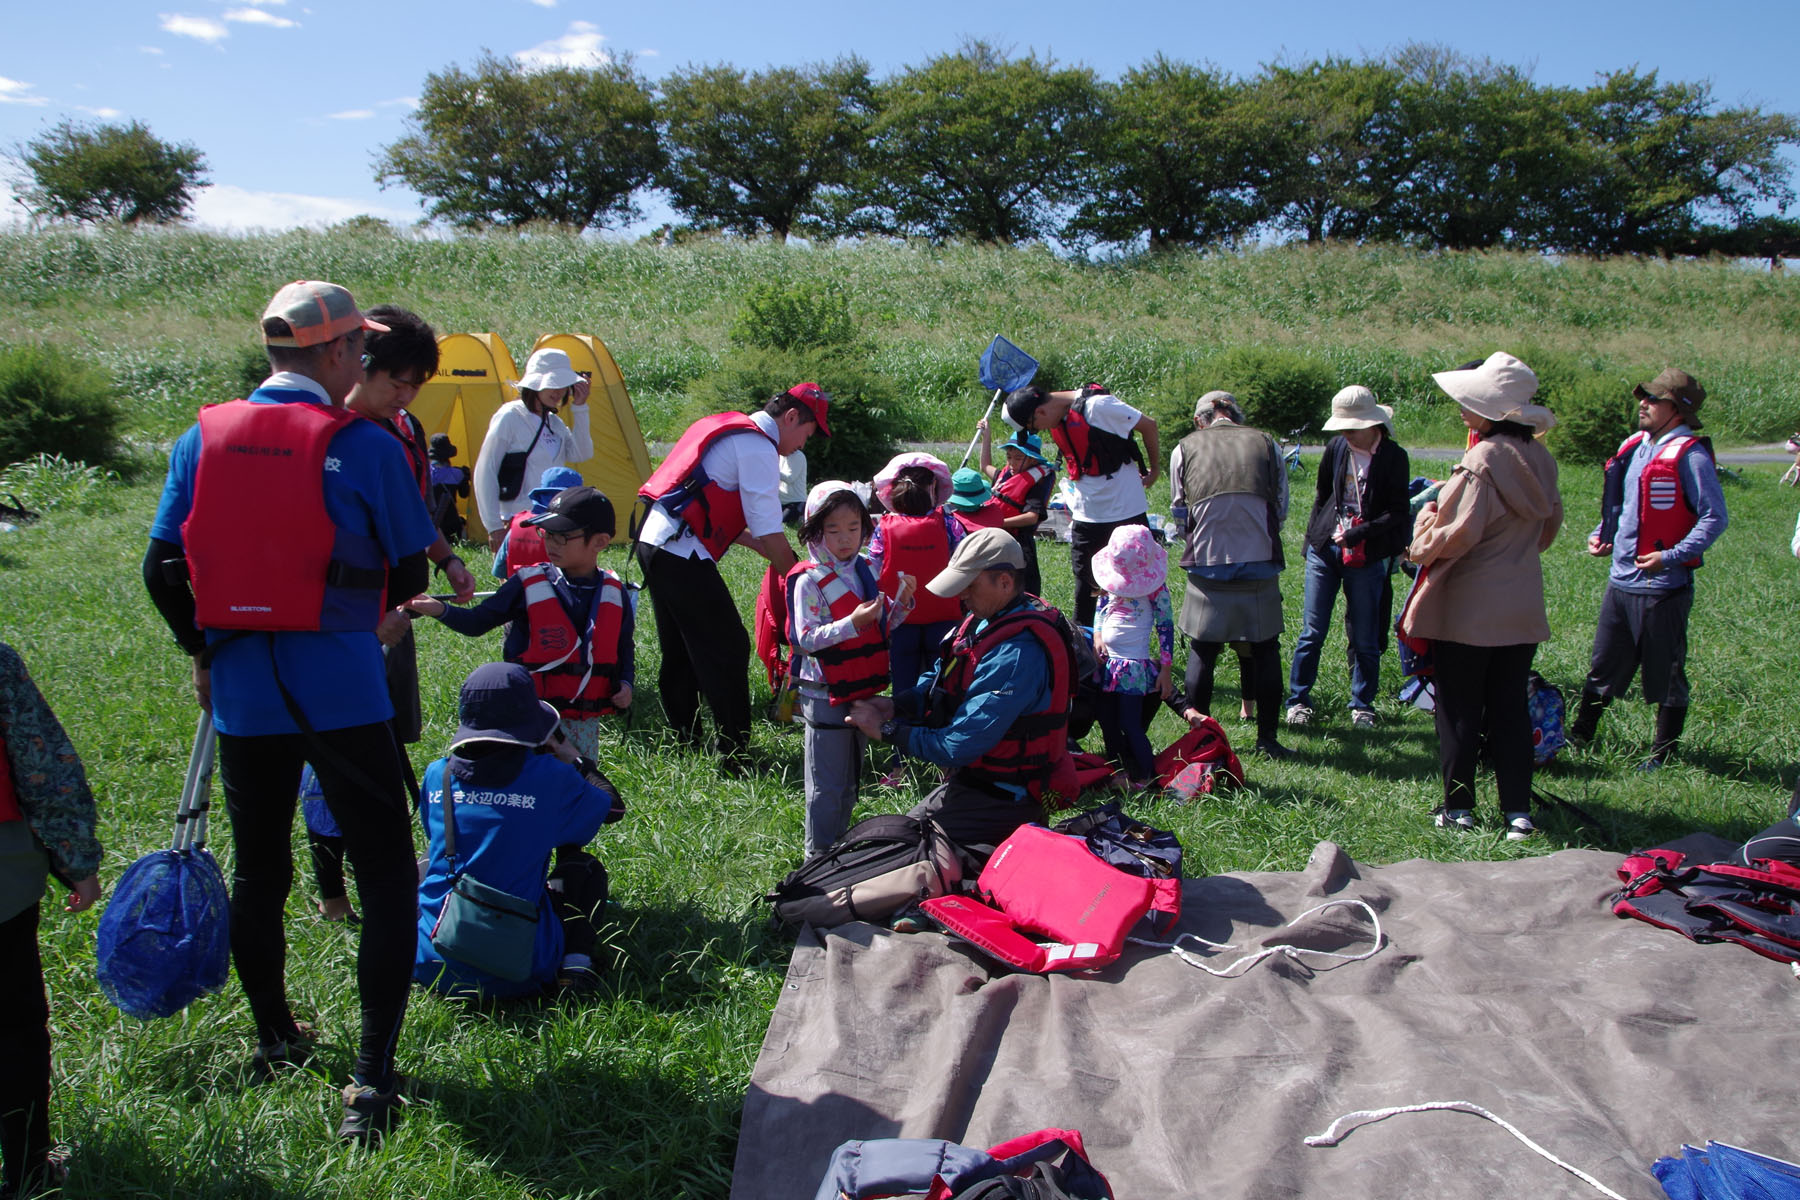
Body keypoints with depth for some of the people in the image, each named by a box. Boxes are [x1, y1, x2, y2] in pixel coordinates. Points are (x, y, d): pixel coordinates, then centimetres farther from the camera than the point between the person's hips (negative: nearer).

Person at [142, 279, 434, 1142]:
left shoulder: (201, 439, 3)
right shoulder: (365, 447, -10)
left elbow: (163, 568, 5)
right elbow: (408, 574, -3)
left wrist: (203, 650, 20)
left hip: (239, 689, 5)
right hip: (340, 689, -5)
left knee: (258, 872, 19)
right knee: (385, 877, 3)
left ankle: (274, 1041, 36)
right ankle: (371, 1078, 1)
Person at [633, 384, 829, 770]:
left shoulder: (729, 429, 21)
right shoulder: (758, 447, -9)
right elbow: (769, 531, -12)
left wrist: (768, 550, 19)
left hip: (653, 543, 10)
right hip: (682, 553, -10)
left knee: (680, 650, 18)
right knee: (727, 650, -5)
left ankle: (685, 742, 28)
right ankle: (736, 758, -1)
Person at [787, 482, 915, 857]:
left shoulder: (865, 570, 6)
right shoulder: (809, 580, -15)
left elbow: (881, 627, 12)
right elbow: (807, 637, -21)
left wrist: (901, 602, -6)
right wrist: (853, 622, -30)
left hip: (862, 689, 7)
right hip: (825, 695, -7)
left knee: (850, 781, 20)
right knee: (827, 786, 3)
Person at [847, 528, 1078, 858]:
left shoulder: (1017, 655, -30)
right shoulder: (986, 618, 2)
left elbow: (959, 747, -29)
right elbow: (944, 680, 12)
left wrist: (887, 730, -17)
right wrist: (895, 704, -8)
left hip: (998, 802, -10)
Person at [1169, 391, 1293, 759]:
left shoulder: (1184, 450, 6)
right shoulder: (1267, 445, 6)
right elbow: (1281, 510, 11)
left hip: (1206, 564, 0)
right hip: (1260, 562, 0)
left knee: (1202, 652, 9)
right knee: (1266, 651, 11)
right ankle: (1266, 738, 14)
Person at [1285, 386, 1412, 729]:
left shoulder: (1394, 458, -7)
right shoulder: (1336, 447, 2)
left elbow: (1398, 513, -8)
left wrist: (1359, 533, -18)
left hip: (1367, 556, -2)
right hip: (1325, 548, 2)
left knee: (1365, 638, 6)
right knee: (1312, 631, 5)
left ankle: (1362, 705, 20)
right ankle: (1298, 699, 16)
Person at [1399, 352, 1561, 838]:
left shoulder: (1482, 461, -19)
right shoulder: (1538, 459, 5)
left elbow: (1460, 533, -21)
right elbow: (1551, 524, 15)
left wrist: (1421, 546, -3)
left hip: (1469, 608, -7)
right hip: (1523, 607, 7)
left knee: (1460, 707, 5)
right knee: (1511, 706, 12)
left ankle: (1458, 808, 12)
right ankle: (1518, 811, 13)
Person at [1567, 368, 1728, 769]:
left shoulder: (1689, 455, -13)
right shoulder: (1634, 446, 11)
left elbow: (1714, 518, -16)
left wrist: (1672, 556, -23)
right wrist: (1601, 534, 8)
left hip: (1662, 584, -8)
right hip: (1621, 580, 8)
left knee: (1665, 674, 5)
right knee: (1603, 665, 17)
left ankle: (1662, 754, 16)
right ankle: (1579, 737, 28)